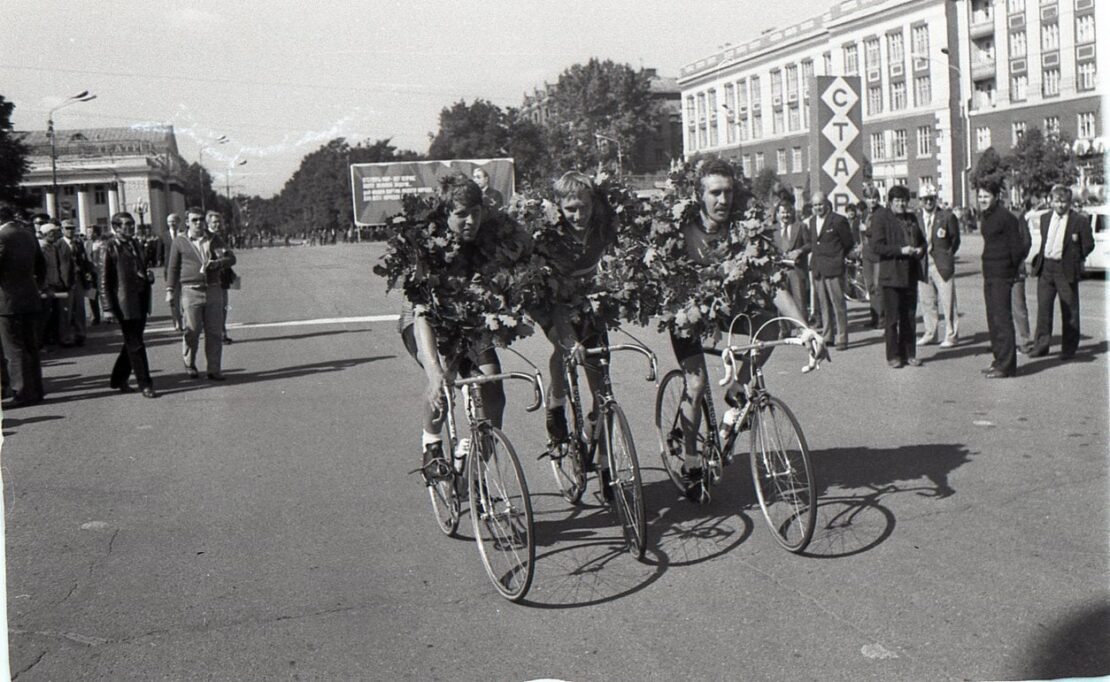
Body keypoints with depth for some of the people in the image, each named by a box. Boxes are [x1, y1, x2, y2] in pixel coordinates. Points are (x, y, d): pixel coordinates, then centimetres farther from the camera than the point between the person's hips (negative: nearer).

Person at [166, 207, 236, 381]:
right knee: (192, 332, -1)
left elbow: (231, 258, 4)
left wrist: (218, 263, -16)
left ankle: (214, 369, 9)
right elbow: (173, 268, 8)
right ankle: (189, 365, 19)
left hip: (213, 290, 2)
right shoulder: (179, 242, 4)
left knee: (215, 332, 1)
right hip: (191, 291, -2)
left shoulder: (214, 239, 10)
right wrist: (170, 290, 4)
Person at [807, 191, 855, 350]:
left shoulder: (838, 220, -7)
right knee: (823, 305, 10)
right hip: (817, 269, 6)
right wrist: (817, 259, 11)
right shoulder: (812, 221, 13)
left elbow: (849, 243, 0)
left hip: (833, 269, -6)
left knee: (838, 304, -5)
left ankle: (842, 338, -1)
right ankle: (827, 336, 17)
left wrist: (837, 258, 5)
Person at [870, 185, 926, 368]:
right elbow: (876, 246, -13)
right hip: (891, 276, -6)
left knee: (909, 317, 9)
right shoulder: (881, 218, -4)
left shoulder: (911, 218, 15)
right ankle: (893, 356, 6)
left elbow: (921, 240, 26)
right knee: (892, 318, -2)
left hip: (910, 275, 6)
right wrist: (900, 250, -20)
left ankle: (909, 354, 17)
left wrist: (920, 250, 2)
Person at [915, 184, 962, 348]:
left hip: (942, 265, -4)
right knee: (926, 301, 11)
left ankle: (951, 335, 6)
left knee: (947, 302, -2)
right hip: (922, 265, 4)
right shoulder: (915, 218, 7)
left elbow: (955, 239, 5)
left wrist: (948, 255, 0)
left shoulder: (947, 217, -2)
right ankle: (930, 334, 23)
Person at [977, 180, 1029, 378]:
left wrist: (1011, 268, -3)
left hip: (1001, 274, -9)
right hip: (989, 273, 9)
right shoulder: (985, 217, 13)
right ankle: (999, 361, 22)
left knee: (1002, 319, -7)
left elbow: (1017, 246, -12)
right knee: (993, 319, 13)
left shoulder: (1005, 217, -13)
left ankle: (1006, 365, -4)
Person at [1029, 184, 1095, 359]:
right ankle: (1041, 345, 15)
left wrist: (1075, 259, 0)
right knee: (1043, 307, 7)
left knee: (1069, 311, 3)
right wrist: (1040, 259, 12)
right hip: (1045, 268, 5)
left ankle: (1069, 349, 10)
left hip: (1066, 270, -5)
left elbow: (1089, 244, 1)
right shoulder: (1045, 218, 11)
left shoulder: (1080, 220, -5)